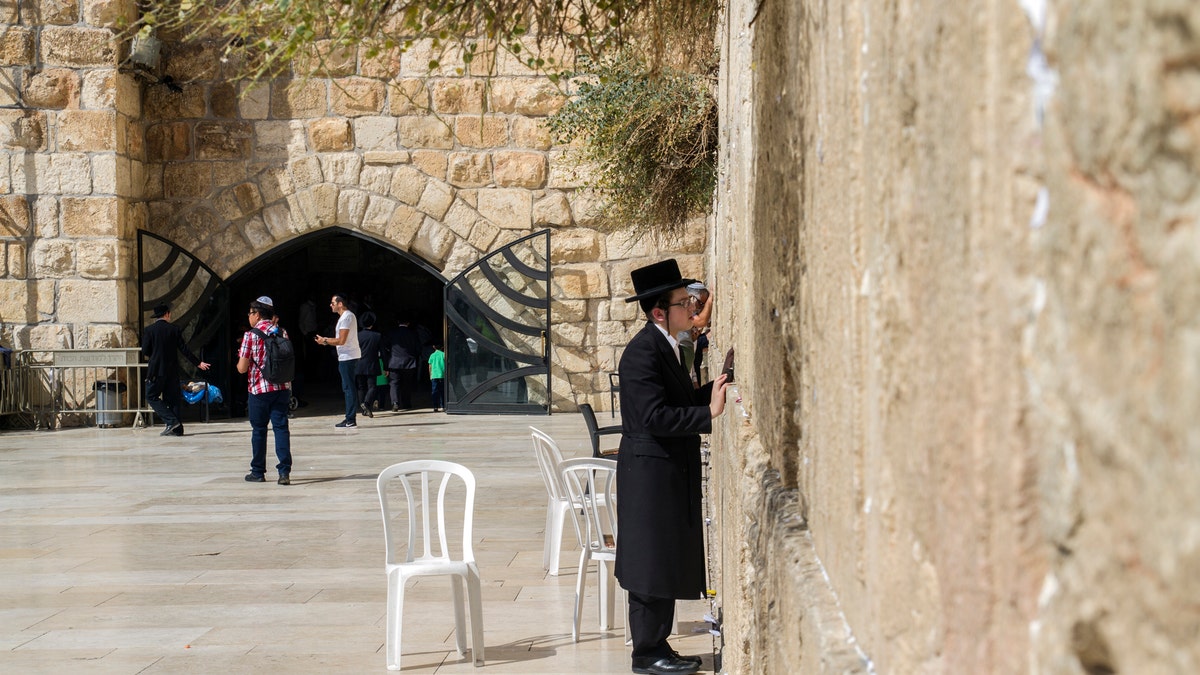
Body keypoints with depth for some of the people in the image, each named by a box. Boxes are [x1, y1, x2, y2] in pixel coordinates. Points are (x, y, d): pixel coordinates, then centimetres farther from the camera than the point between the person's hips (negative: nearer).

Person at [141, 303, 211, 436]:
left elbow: (145, 351, -6)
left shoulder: (149, 330, -5)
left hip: (156, 370, -3)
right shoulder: (174, 329, 1)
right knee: (172, 398, 9)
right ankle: (177, 428, 7)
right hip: (172, 370, 3)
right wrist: (198, 363, 10)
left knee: (152, 396, 4)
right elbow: (184, 349, 1)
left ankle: (171, 421, -11)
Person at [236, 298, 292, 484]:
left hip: (259, 390, -3)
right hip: (282, 388, 3)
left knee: (259, 430, 9)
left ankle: (258, 472, 17)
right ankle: (284, 471, -9)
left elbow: (242, 368, -7)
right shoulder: (282, 333, 6)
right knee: (281, 428, 1)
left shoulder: (251, 335, -9)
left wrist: (240, 361, 13)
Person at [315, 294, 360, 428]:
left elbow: (341, 341, -20)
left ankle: (350, 420, -8)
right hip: (349, 357, 11)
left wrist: (325, 341, -8)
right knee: (349, 388, 12)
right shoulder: (348, 315, 18)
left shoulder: (346, 317, -15)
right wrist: (326, 340, 17)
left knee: (348, 388, -9)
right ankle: (350, 418, 15)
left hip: (347, 358, -11)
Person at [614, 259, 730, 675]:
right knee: (652, 564, -2)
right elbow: (654, 416, -25)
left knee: (667, 562, 14)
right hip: (651, 473, -10)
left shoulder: (665, 346, 14)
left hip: (670, 472, 10)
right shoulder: (643, 353, -19)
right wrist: (709, 413, -25)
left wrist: (716, 389, 4)